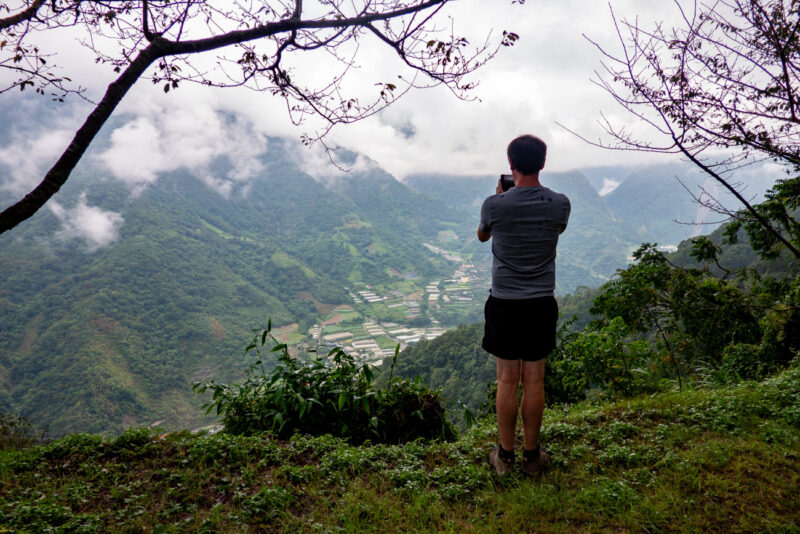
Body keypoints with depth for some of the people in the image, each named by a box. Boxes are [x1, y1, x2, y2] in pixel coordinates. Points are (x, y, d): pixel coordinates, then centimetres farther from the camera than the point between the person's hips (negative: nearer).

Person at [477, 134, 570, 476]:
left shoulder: (495, 205, -13)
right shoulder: (559, 204, -6)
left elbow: (482, 235, 9)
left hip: (504, 303, -2)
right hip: (541, 303, 2)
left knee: (507, 380, 8)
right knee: (534, 380, 11)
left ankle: (505, 455, 21)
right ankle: (532, 455, 24)